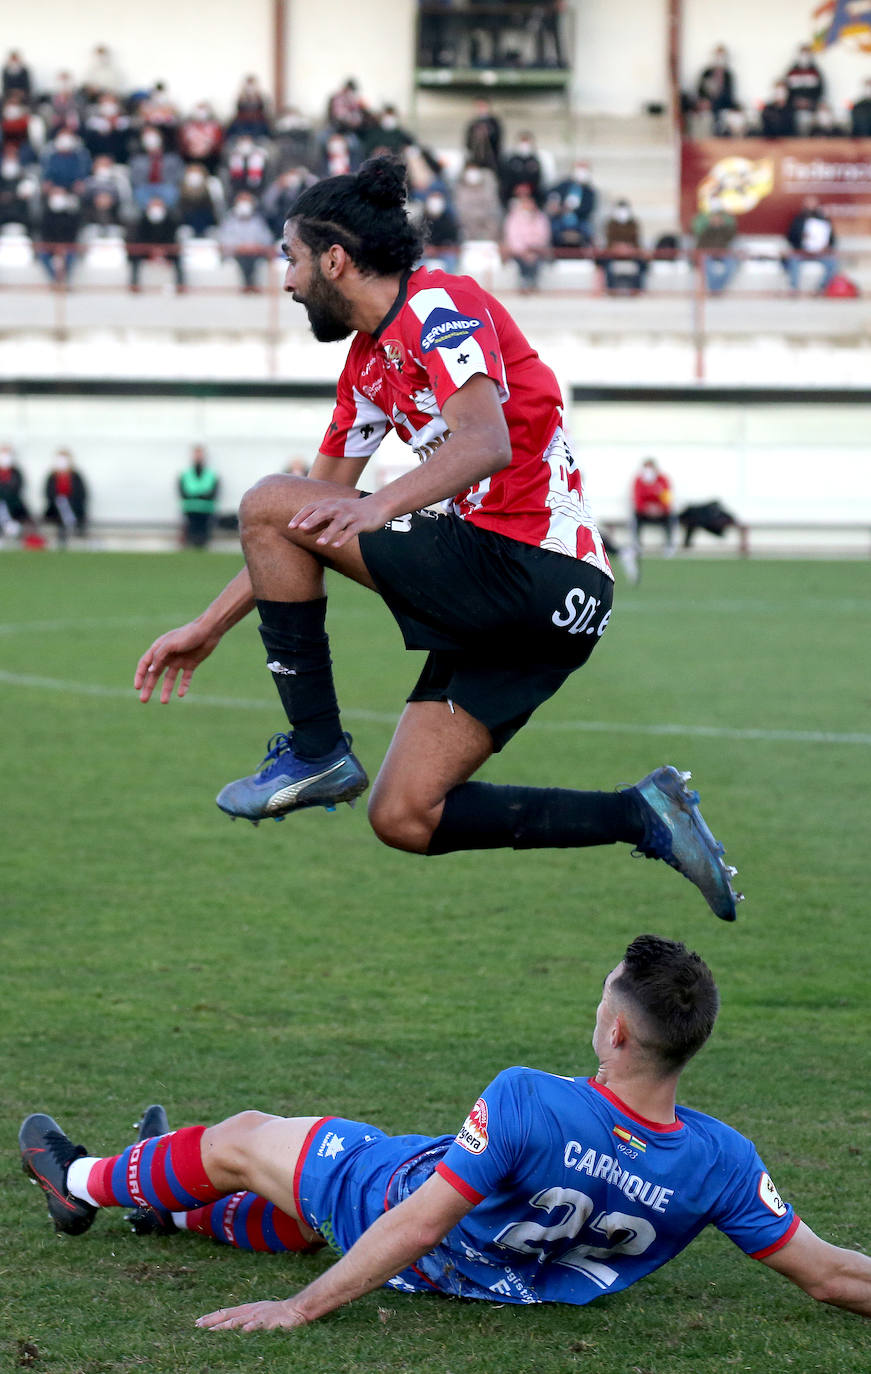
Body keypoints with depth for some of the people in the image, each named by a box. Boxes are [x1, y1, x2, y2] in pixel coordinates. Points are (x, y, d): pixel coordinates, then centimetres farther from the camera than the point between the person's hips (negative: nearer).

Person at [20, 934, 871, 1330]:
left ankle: (85, 1183, 48)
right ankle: (184, 1209, 62)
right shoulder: (721, 1164, -30)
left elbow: (419, 1225, -33)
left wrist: (300, 1308, -24)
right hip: (534, 1284, 5)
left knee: (243, 1140, 21)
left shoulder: (524, 1103, -40)